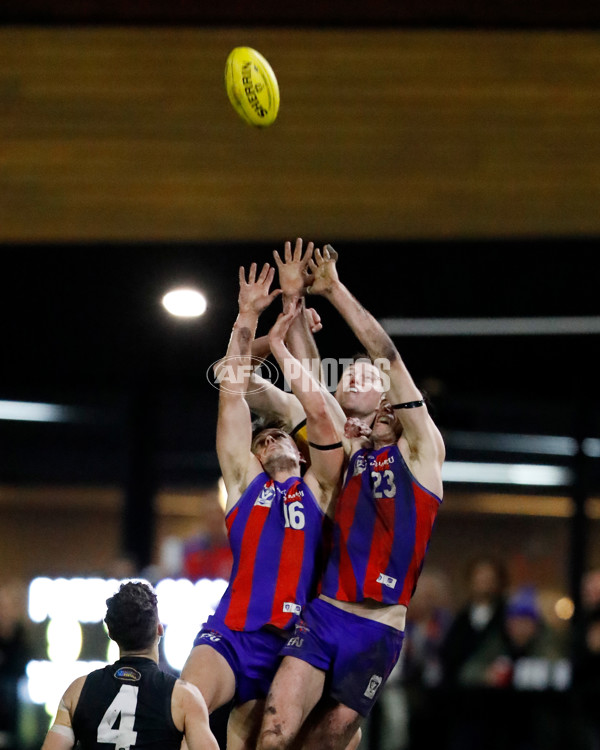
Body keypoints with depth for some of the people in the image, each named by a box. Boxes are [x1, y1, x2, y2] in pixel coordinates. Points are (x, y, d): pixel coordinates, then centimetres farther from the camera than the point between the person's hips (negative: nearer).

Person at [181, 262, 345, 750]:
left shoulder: (318, 488, 16)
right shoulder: (245, 481, 16)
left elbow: (319, 414, 5)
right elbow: (233, 396, 14)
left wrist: (280, 347, 10)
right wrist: (247, 318, 11)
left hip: (289, 639, 1)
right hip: (232, 633, -1)